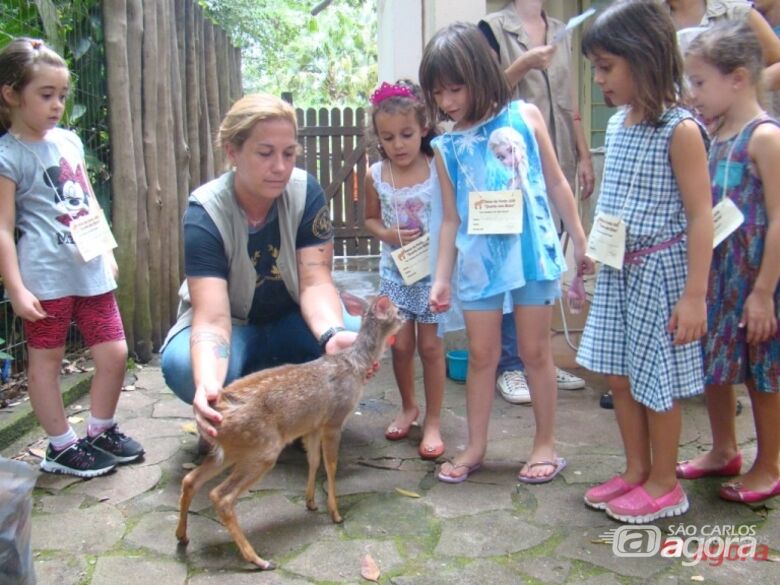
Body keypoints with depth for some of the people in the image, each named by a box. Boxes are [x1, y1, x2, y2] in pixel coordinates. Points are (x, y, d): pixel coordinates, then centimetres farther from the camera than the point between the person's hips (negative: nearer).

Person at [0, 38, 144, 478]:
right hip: (46, 277, -6)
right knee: (46, 361, 8)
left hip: (91, 271, 6)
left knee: (115, 352, 8)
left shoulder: (69, 140, 10)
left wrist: (108, 253, 17)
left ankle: (101, 431, 27)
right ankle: (62, 446, 21)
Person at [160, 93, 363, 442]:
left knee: (354, 339, -29)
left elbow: (315, 281, -24)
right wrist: (208, 385, -56)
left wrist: (333, 334, -48)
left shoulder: (305, 192, -19)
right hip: (232, 326, -2)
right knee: (182, 365, -35)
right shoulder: (204, 213, -25)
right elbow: (211, 318, -34)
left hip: (290, 322, 2)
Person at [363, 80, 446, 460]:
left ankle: (433, 421, 15)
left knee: (429, 344, 3)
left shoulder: (438, 168, -11)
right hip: (395, 270, 3)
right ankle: (408, 407, 31)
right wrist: (387, 234, -10)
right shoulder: (375, 176, -2)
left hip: (432, 269, -2)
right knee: (400, 343, 7)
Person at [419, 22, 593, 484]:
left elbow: (557, 184, 4)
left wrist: (582, 242, 5)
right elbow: (451, 219, 5)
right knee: (481, 355, 9)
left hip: (532, 251, -2)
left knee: (535, 351, 8)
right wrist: (442, 278, 3)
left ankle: (546, 444, 23)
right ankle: (476, 446, 23)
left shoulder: (525, 117, -2)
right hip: (478, 260, 2)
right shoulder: (447, 147, 2)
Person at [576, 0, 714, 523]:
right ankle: (636, 471, 32)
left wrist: (695, 295, -19)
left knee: (657, 381, 5)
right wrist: (593, 250, 14)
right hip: (618, 270, 8)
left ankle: (664, 485, 24)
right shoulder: (618, 124, 6)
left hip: (660, 271, -7)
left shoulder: (680, 130, -16)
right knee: (620, 375, 15)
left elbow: (700, 217, -17)